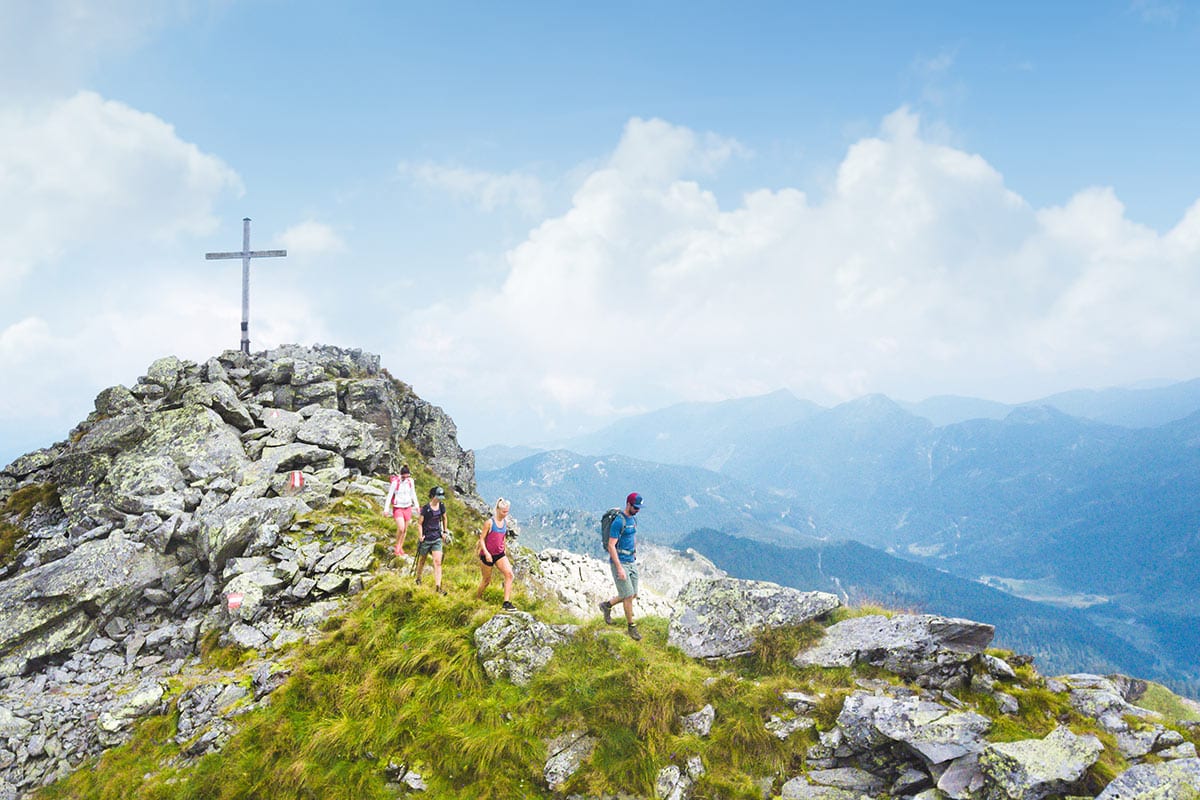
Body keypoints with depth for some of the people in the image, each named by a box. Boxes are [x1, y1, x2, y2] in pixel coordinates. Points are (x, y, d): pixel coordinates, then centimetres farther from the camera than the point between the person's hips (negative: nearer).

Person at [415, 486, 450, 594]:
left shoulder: (441, 506, -2)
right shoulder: (425, 508, -15)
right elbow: (420, 523, -7)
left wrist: (445, 531, 14)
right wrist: (421, 536, -14)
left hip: (437, 539, 3)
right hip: (426, 539, -3)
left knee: (438, 563, -6)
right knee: (422, 560, 15)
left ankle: (438, 587, -6)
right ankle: (418, 579, 41)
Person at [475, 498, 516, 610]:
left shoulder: (505, 522, 4)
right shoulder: (490, 522, -14)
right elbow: (482, 539, -13)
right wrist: (486, 553, -24)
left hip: (499, 554, 5)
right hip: (487, 555, -5)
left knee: (509, 574, -15)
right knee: (487, 580, 9)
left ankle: (507, 602, -16)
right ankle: (478, 597, 38)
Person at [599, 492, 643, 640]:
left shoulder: (633, 519, 8)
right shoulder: (618, 522, -18)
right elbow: (611, 546, -20)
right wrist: (619, 568, -23)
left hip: (632, 563, 8)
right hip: (619, 563, -8)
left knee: (633, 595, 11)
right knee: (628, 596, -6)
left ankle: (607, 605, 32)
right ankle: (631, 627, 10)